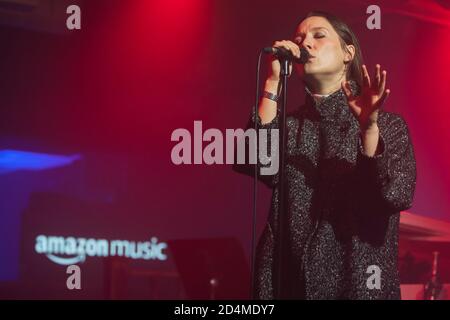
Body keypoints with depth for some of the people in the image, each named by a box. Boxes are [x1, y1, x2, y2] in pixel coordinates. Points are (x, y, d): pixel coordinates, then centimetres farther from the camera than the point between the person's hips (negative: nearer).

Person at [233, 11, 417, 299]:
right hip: (288, 284, 2)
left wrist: (369, 127, -27)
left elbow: (397, 196, -15)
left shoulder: (389, 125, 1)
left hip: (359, 283, -2)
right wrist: (273, 82, -13)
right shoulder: (286, 126, 7)